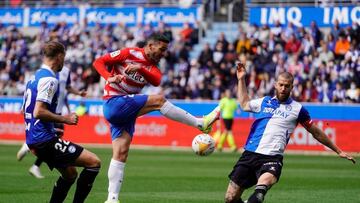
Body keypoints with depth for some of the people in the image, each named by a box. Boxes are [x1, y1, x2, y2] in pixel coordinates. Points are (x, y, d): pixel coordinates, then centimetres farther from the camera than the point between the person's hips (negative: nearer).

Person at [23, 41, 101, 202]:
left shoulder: (35, 77, 16)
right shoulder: (49, 79, -14)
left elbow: (25, 110, 24)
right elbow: (39, 112, -24)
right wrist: (65, 119, -13)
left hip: (33, 140, 10)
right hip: (44, 139, -10)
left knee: (70, 174, 23)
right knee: (94, 162, -10)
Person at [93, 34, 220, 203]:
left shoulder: (152, 67, 13)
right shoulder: (129, 54, -5)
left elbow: (157, 81, -11)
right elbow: (98, 62, -6)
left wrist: (140, 69, -28)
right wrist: (109, 77, -24)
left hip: (126, 111, 8)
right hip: (114, 104, -8)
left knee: (121, 153, 0)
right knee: (158, 100, -20)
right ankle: (200, 123, -17)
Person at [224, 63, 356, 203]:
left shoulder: (297, 109, 9)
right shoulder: (265, 102, 17)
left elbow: (317, 133, 19)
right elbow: (244, 104, 38)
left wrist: (338, 151, 23)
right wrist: (241, 79, 34)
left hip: (272, 157, -4)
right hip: (249, 154, 4)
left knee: (266, 180, -39)